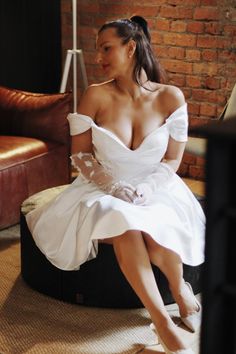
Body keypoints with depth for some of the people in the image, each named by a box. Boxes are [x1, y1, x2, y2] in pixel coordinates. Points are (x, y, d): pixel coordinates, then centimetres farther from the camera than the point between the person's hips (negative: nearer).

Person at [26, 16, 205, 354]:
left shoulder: (171, 98, -6)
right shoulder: (95, 96, -7)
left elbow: (172, 160, -2)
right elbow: (80, 155, -4)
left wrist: (144, 190, -18)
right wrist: (114, 187, -17)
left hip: (156, 190, 0)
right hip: (104, 189, 0)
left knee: (155, 232, -34)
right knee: (124, 224, -34)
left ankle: (180, 289, 1)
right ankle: (164, 324, -28)